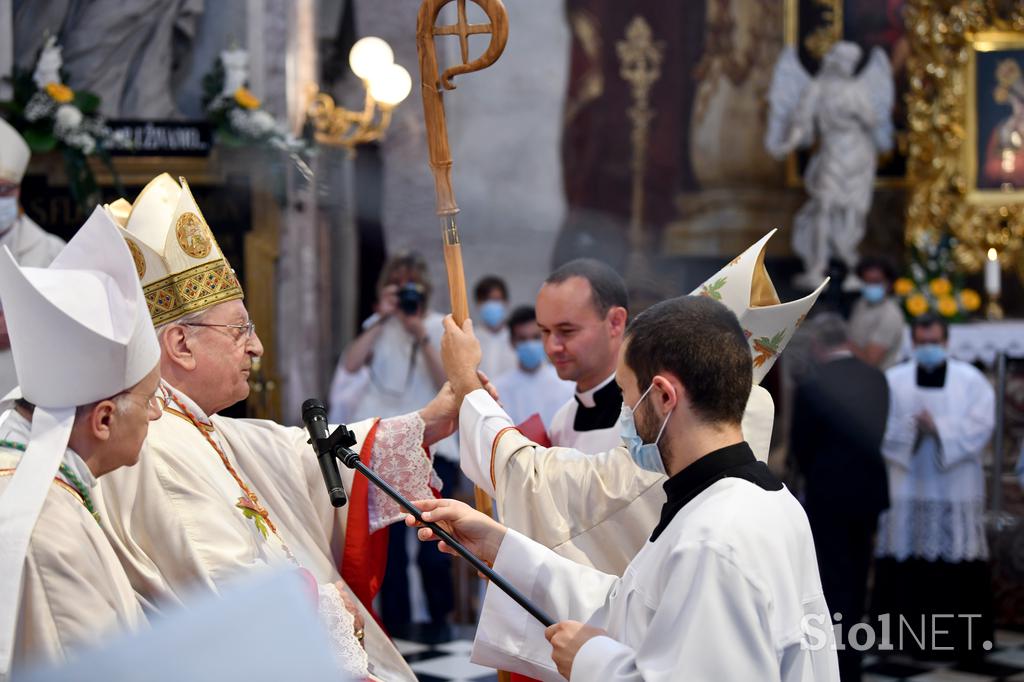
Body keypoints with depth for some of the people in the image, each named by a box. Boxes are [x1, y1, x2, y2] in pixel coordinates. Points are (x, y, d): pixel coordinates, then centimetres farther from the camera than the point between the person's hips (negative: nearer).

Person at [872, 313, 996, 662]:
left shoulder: (971, 381, 5)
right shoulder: (893, 381, 7)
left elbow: (980, 425, -6)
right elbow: (880, 427, -1)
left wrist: (938, 428, -15)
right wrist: (910, 429, -17)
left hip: (956, 492, -1)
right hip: (906, 488, 1)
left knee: (956, 564, -2)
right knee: (908, 564, 0)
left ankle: (959, 637, 3)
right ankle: (910, 631, 6)